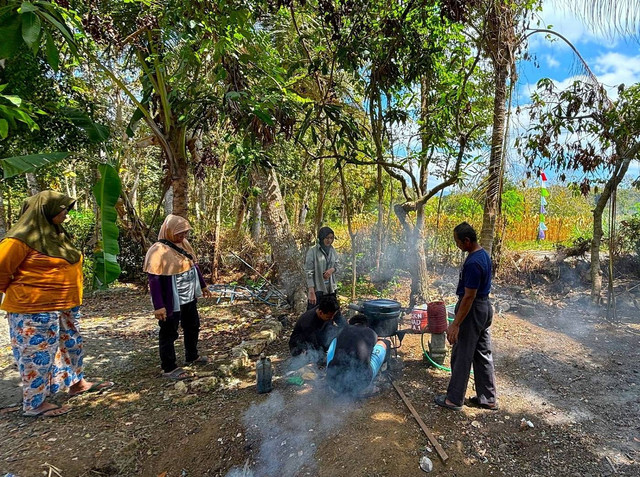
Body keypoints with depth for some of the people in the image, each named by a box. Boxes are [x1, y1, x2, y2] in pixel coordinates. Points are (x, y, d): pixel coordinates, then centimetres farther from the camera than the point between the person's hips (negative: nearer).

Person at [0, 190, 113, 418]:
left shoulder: (55, 233, 10)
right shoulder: (24, 237, -17)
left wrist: (69, 300, 15)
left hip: (62, 307, 9)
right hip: (34, 309, -9)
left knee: (71, 344, 19)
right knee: (38, 354, 4)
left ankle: (76, 382, 36)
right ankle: (34, 403, 20)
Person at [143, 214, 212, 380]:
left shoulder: (184, 244, 2)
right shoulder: (158, 251, -22)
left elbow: (194, 265, 14)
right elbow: (154, 280, -22)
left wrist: (203, 285, 20)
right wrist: (158, 306, -23)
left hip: (189, 298, 9)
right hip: (171, 302, -8)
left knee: (193, 327, 23)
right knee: (169, 334, 8)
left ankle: (192, 356, 44)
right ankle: (169, 368, 24)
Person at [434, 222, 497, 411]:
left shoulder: (473, 263, -25)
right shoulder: (483, 254, 7)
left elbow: (469, 296, -25)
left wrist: (455, 324, -22)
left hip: (473, 310, -10)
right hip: (484, 307, 10)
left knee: (461, 357, 2)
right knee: (483, 354, 16)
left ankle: (454, 399, 15)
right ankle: (488, 399, 27)